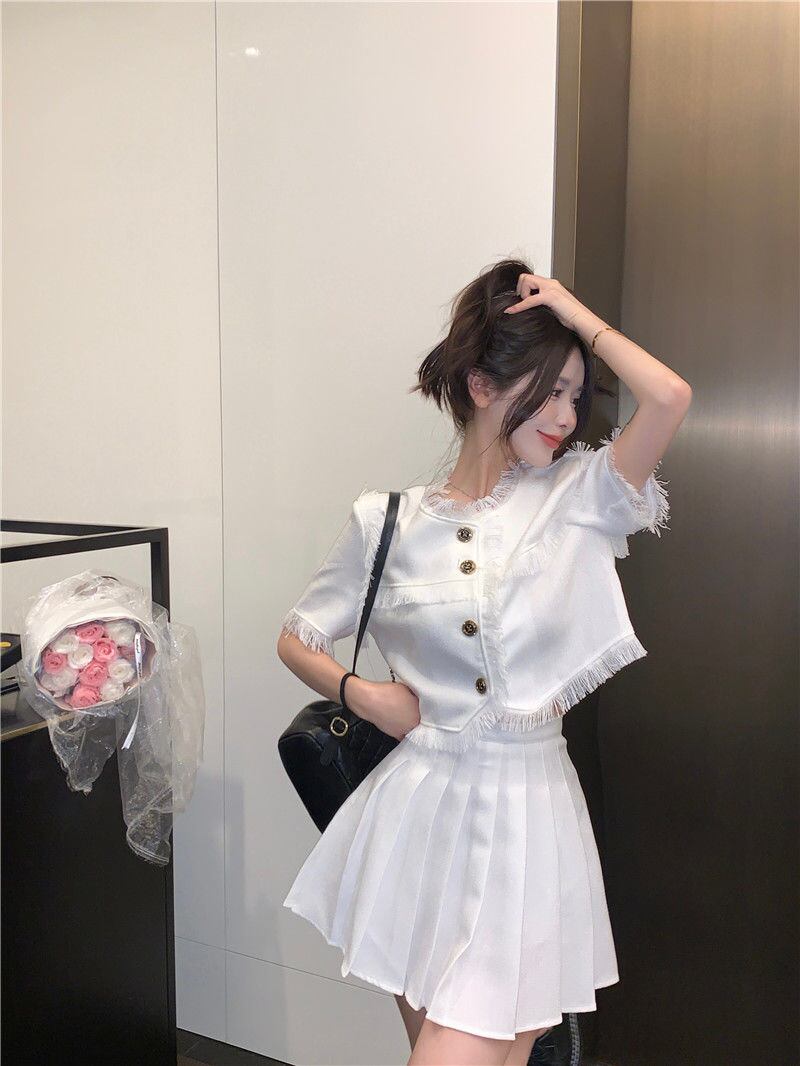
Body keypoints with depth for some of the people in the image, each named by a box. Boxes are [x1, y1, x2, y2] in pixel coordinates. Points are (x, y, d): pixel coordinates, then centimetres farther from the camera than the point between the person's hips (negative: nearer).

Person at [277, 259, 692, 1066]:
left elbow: (669, 397, -17)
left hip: (525, 815, -1)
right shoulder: (386, 520, 0)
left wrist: (575, 314, -4)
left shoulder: (576, 498, -1)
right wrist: (360, 694, -8)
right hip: (419, 808, 1)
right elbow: (297, 639, 10)